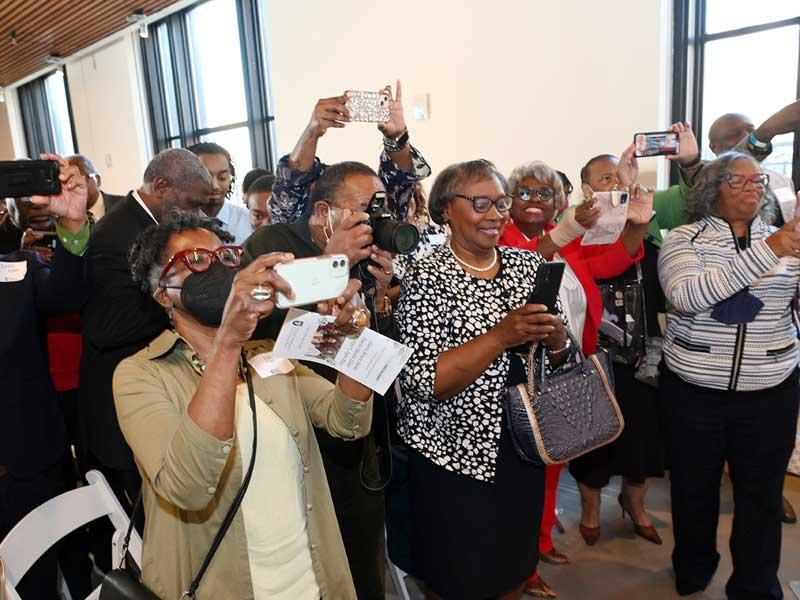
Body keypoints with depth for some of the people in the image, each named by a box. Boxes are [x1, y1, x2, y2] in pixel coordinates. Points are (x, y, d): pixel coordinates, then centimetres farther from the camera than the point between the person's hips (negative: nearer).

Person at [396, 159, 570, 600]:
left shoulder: (530, 264, 1)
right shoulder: (427, 278, -15)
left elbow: (558, 357, 9)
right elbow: (424, 382, -22)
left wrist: (555, 340, -14)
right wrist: (502, 336, -30)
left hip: (524, 446, 5)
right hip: (455, 453, -5)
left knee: (518, 564, 23)